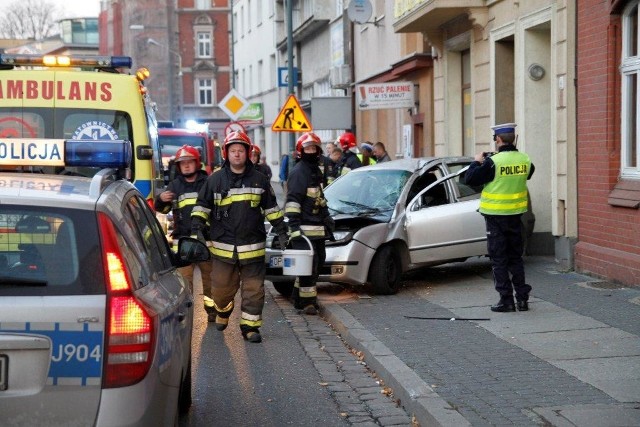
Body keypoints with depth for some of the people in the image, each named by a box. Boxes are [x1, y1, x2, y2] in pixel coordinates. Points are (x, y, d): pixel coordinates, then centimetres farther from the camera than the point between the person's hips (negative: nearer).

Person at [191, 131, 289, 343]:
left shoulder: (259, 180, 8)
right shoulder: (215, 180, 4)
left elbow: (271, 207, 14)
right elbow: (202, 205, 7)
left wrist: (281, 230, 11)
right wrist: (198, 226, -6)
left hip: (252, 245, 1)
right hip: (223, 245, -1)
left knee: (254, 288, 0)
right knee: (223, 286, 7)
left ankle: (250, 326, 9)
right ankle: (222, 312, 38)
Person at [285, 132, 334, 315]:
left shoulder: (316, 171, 19)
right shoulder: (299, 172, -11)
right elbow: (292, 202, -17)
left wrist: (327, 218, 30)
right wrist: (294, 228, -24)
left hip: (317, 228, 10)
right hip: (304, 228, -10)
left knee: (318, 261, 12)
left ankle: (299, 298, 21)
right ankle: (306, 302, -5)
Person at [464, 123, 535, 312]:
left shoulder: (493, 162, -18)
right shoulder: (525, 160, -2)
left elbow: (469, 179, -15)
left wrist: (476, 162, 2)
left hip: (496, 216, -5)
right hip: (516, 215, 5)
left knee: (499, 259, 4)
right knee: (515, 257, 16)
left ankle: (506, 299, 3)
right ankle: (522, 298, 15)